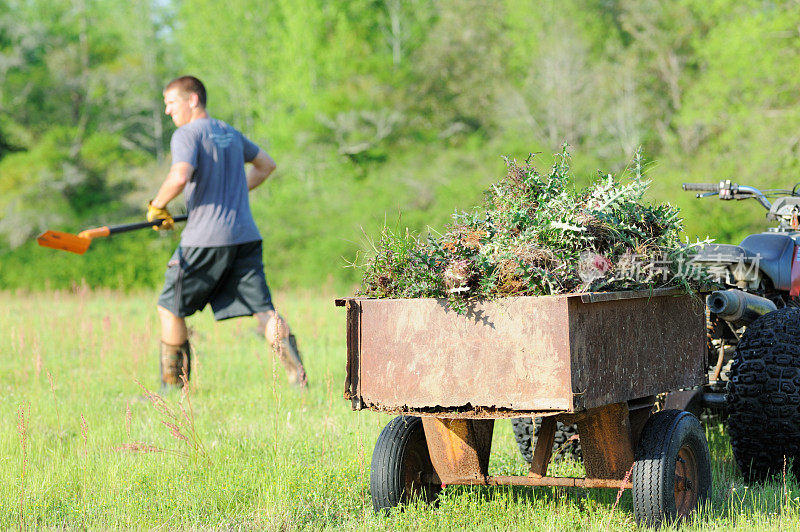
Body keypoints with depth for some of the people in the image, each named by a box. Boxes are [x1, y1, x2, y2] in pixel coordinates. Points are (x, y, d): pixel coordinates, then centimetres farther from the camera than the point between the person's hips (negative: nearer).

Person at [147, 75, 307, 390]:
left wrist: (157, 206, -8)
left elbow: (180, 177, -24)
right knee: (263, 310, 1)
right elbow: (267, 165, 32)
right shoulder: (229, 133, 18)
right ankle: (297, 373, -15)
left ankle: (173, 386, 13)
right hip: (246, 235, 6)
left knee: (170, 308, 10)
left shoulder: (187, 135, -5)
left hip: (205, 239, -6)